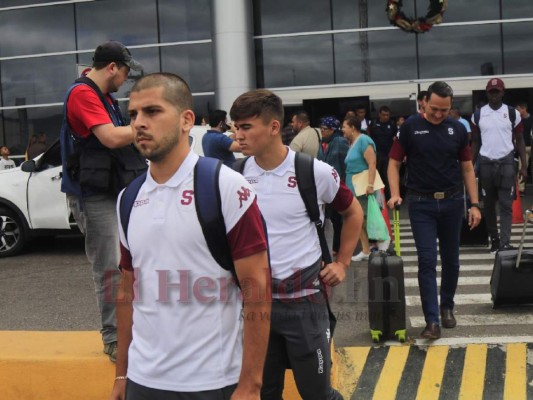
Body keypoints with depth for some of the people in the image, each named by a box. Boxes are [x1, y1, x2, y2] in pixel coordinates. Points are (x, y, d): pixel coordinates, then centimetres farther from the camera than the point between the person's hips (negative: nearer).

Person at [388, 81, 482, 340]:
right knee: (427, 261, -5)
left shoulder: (457, 129, 4)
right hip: (421, 204, -3)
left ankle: (447, 307, 30)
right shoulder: (410, 127, -3)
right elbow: (394, 163, -1)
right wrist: (395, 194, -15)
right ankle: (432, 320, -4)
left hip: (452, 202, 3)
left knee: (450, 260, 12)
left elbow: (467, 168, 7)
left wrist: (474, 204, 1)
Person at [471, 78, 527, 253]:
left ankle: (505, 242, -10)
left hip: (506, 163, -2)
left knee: (506, 205, -7)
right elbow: (475, 143, 9)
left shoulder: (512, 113, 0)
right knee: (488, 205, 8)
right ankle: (494, 239, 19)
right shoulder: (478, 115, 4)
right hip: (486, 163, 2)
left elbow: (519, 140, 3)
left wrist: (524, 166, -5)